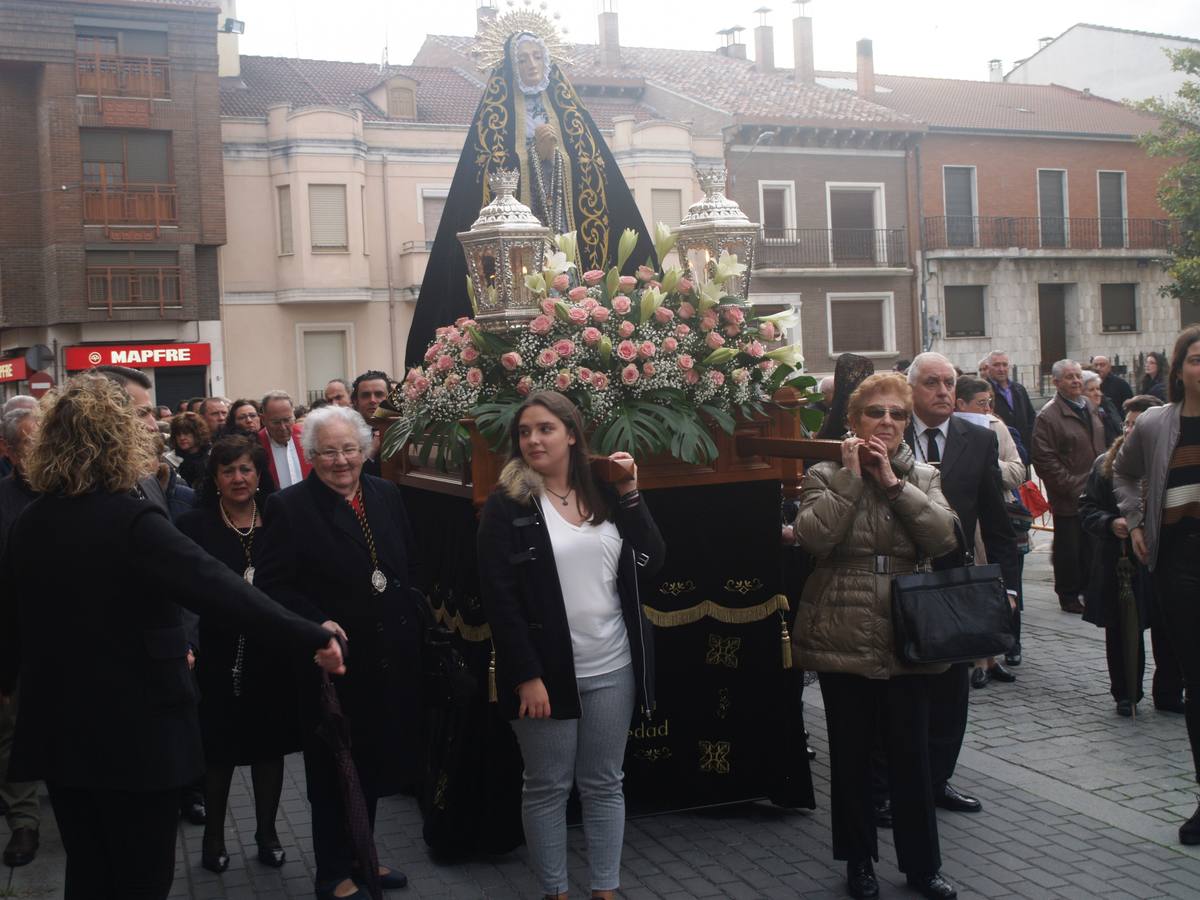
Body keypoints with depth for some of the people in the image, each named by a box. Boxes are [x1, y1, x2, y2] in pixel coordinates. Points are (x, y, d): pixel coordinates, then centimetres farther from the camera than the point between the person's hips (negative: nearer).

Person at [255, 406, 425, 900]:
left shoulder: (387, 496, 5)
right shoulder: (289, 507, -11)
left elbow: (411, 567, 13)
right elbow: (271, 584, -15)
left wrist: (414, 612, 3)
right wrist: (317, 625, -25)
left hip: (389, 661, 5)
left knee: (375, 763, 19)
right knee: (333, 770, 9)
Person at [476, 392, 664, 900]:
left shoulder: (604, 493, 6)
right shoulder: (507, 504, -6)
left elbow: (652, 562, 1)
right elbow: (498, 597, -11)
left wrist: (629, 492, -7)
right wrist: (526, 675, -16)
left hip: (611, 668, 4)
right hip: (546, 670, -3)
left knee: (604, 784, 13)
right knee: (547, 788, 8)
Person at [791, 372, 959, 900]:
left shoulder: (924, 478, 7)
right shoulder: (825, 476, 0)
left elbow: (945, 537, -10)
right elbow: (813, 537, -17)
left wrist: (893, 481, -12)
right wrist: (850, 476, -15)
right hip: (843, 640, -1)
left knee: (912, 754, 8)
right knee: (851, 754, 10)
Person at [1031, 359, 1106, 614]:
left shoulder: (1089, 408, 13)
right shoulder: (1048, 416, -12)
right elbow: (1044, 460, -17)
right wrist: (1074, 487, -17)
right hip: (1068, 498, -7)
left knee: (1091, 545, 13)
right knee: (1069, 548, 2)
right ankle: (1069, 595, 15)